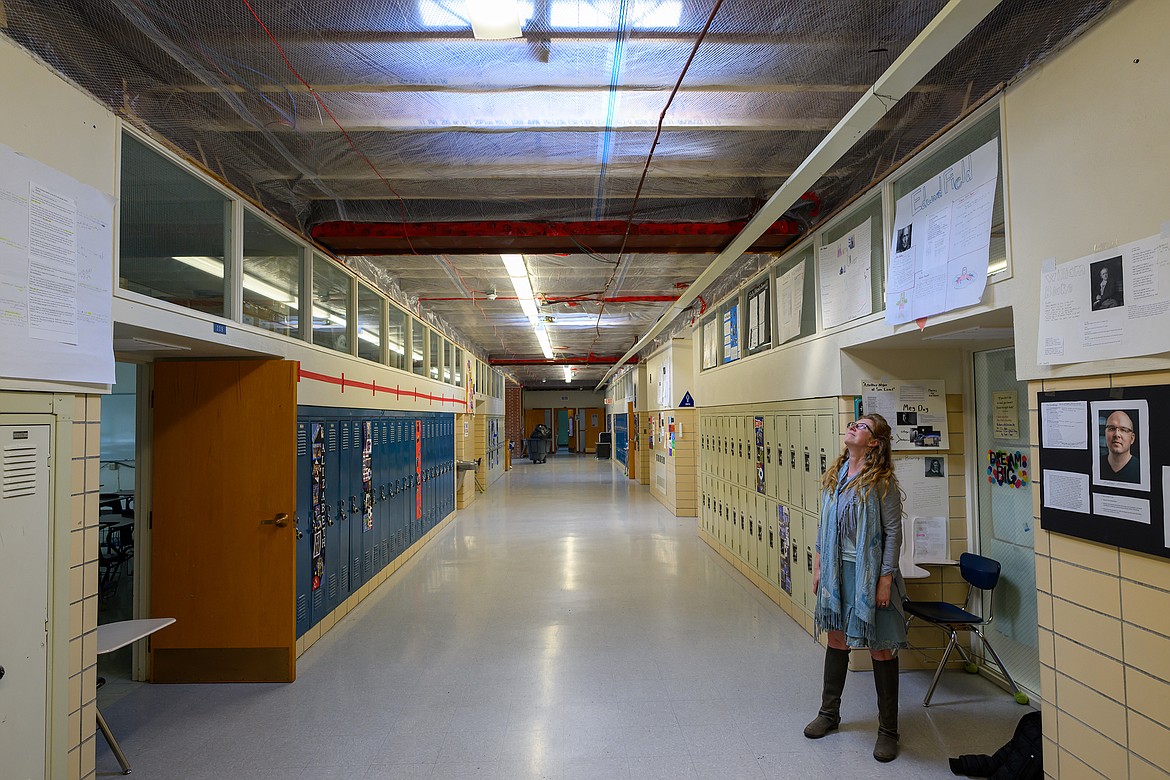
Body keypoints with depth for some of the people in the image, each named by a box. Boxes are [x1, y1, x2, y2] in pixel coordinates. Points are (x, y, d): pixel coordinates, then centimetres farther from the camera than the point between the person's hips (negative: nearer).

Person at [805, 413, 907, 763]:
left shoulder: (882, 481, -12)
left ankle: (888, 729, 22)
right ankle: (829, 713, 34)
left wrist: (886, 579, -14)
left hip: (869, 572, -6)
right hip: (837, 569, 6)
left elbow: (893, 531, -12)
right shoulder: (834, 475, 5)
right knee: (837, 639, 17)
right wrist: (818, 566, 11)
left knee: (880, 648, 5)